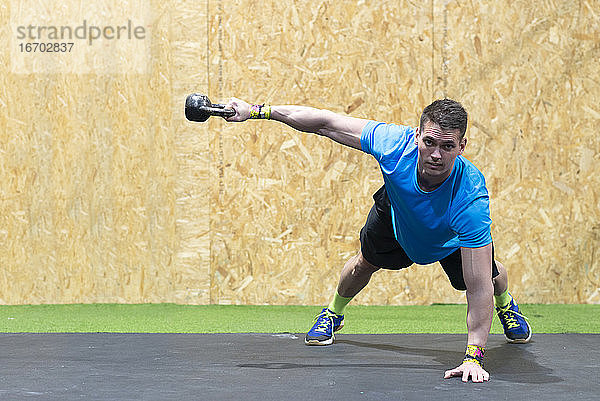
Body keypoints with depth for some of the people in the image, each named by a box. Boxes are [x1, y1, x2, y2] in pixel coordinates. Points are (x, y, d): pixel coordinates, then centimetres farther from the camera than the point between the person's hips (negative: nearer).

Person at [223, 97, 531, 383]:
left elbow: (478, 288, -47)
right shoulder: (394, 143, -43)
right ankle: (333, 313, 54)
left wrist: (473, 358, -52)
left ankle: (505, 305, 51)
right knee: (365, 264, 21)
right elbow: (326, 123, -29)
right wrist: (256, 111, -27)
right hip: (396, 214, 2)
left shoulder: (471, 199, -49)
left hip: (454, 240, -2)